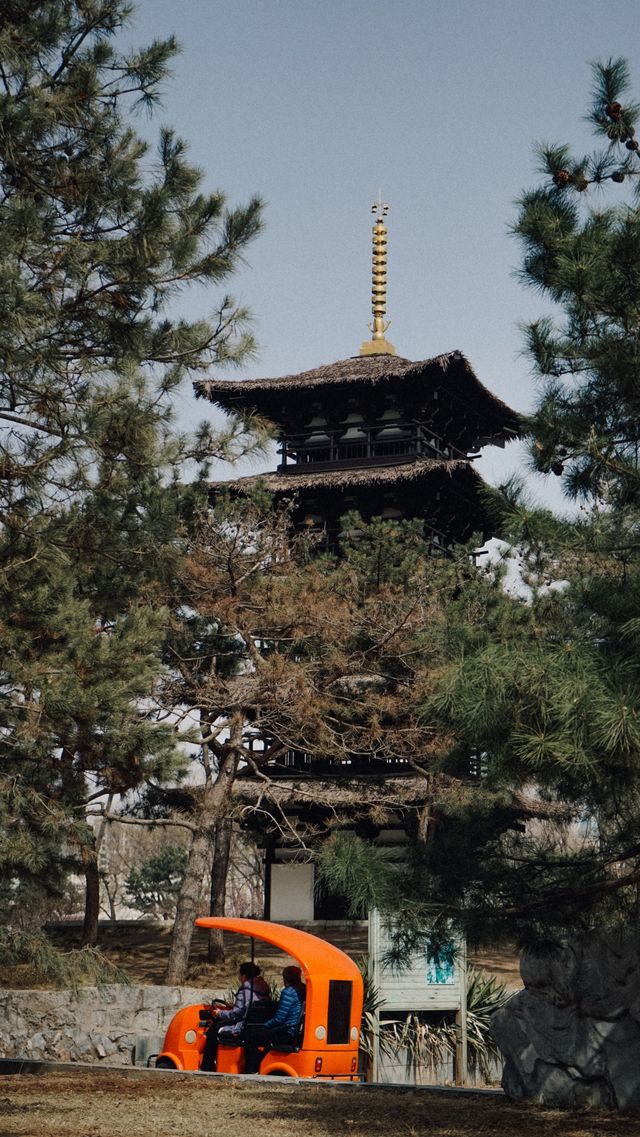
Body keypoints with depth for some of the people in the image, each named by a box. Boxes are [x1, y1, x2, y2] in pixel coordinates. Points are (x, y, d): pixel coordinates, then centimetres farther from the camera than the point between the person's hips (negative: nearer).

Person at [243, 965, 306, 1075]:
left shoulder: (289, 992, -15)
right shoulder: (303, 991, 11)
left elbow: (279, 1019, -17)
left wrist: (264, 1026, 1)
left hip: (287, 1034, -10)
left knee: (250, 1036, -4)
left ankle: (251, 1071, 1)